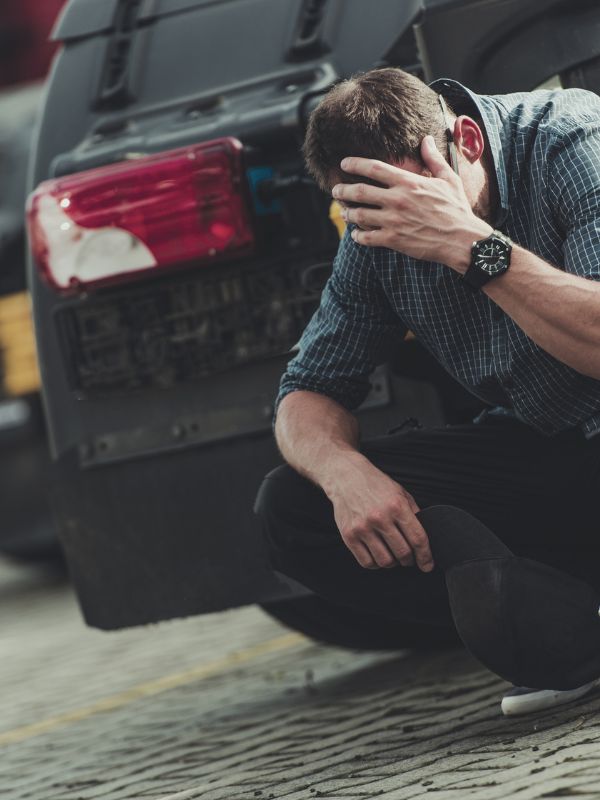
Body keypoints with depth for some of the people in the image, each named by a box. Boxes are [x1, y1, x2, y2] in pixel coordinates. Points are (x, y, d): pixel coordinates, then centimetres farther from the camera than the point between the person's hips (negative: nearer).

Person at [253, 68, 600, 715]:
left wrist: (472, 245, -35)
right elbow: (308, 393, 4)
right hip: (536, 455, 6)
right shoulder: (380, 227, -2)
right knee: (289, 509, -10)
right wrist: (345, 472, -19)